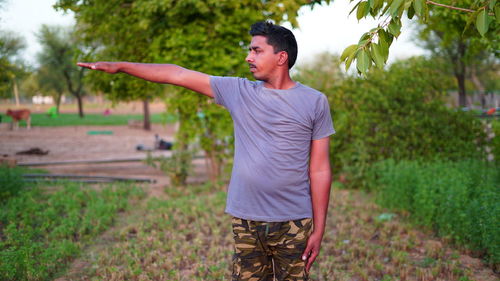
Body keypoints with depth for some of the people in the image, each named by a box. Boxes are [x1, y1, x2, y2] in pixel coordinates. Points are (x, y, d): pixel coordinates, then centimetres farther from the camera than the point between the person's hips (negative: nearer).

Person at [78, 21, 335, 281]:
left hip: (293, 224, -2)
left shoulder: (314, 102, -1)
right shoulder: (238, 91, 5)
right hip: (245, 221, 2)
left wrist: (319, 229, -1)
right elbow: (177, 74, 6)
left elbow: (319, 170, 0)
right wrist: (120, 66, 2)